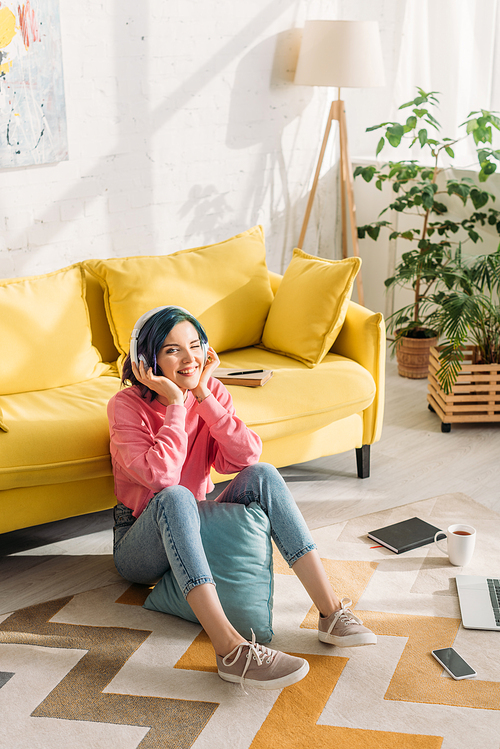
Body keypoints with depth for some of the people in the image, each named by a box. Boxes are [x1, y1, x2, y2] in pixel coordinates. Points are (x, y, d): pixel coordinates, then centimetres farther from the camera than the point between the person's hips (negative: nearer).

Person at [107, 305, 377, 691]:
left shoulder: (212, 393, -1)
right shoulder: (126, 405, -16)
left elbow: (246, 456, -17)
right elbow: (160, 477, -31)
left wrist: (203, 395, -20)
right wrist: (175, 404, -26)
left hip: (194, 530, 5)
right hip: (141, 542, -4)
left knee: (263, 474, -20)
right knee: (176, 497, -38)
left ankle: (332, 612, -26)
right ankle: (230, 649, -48)